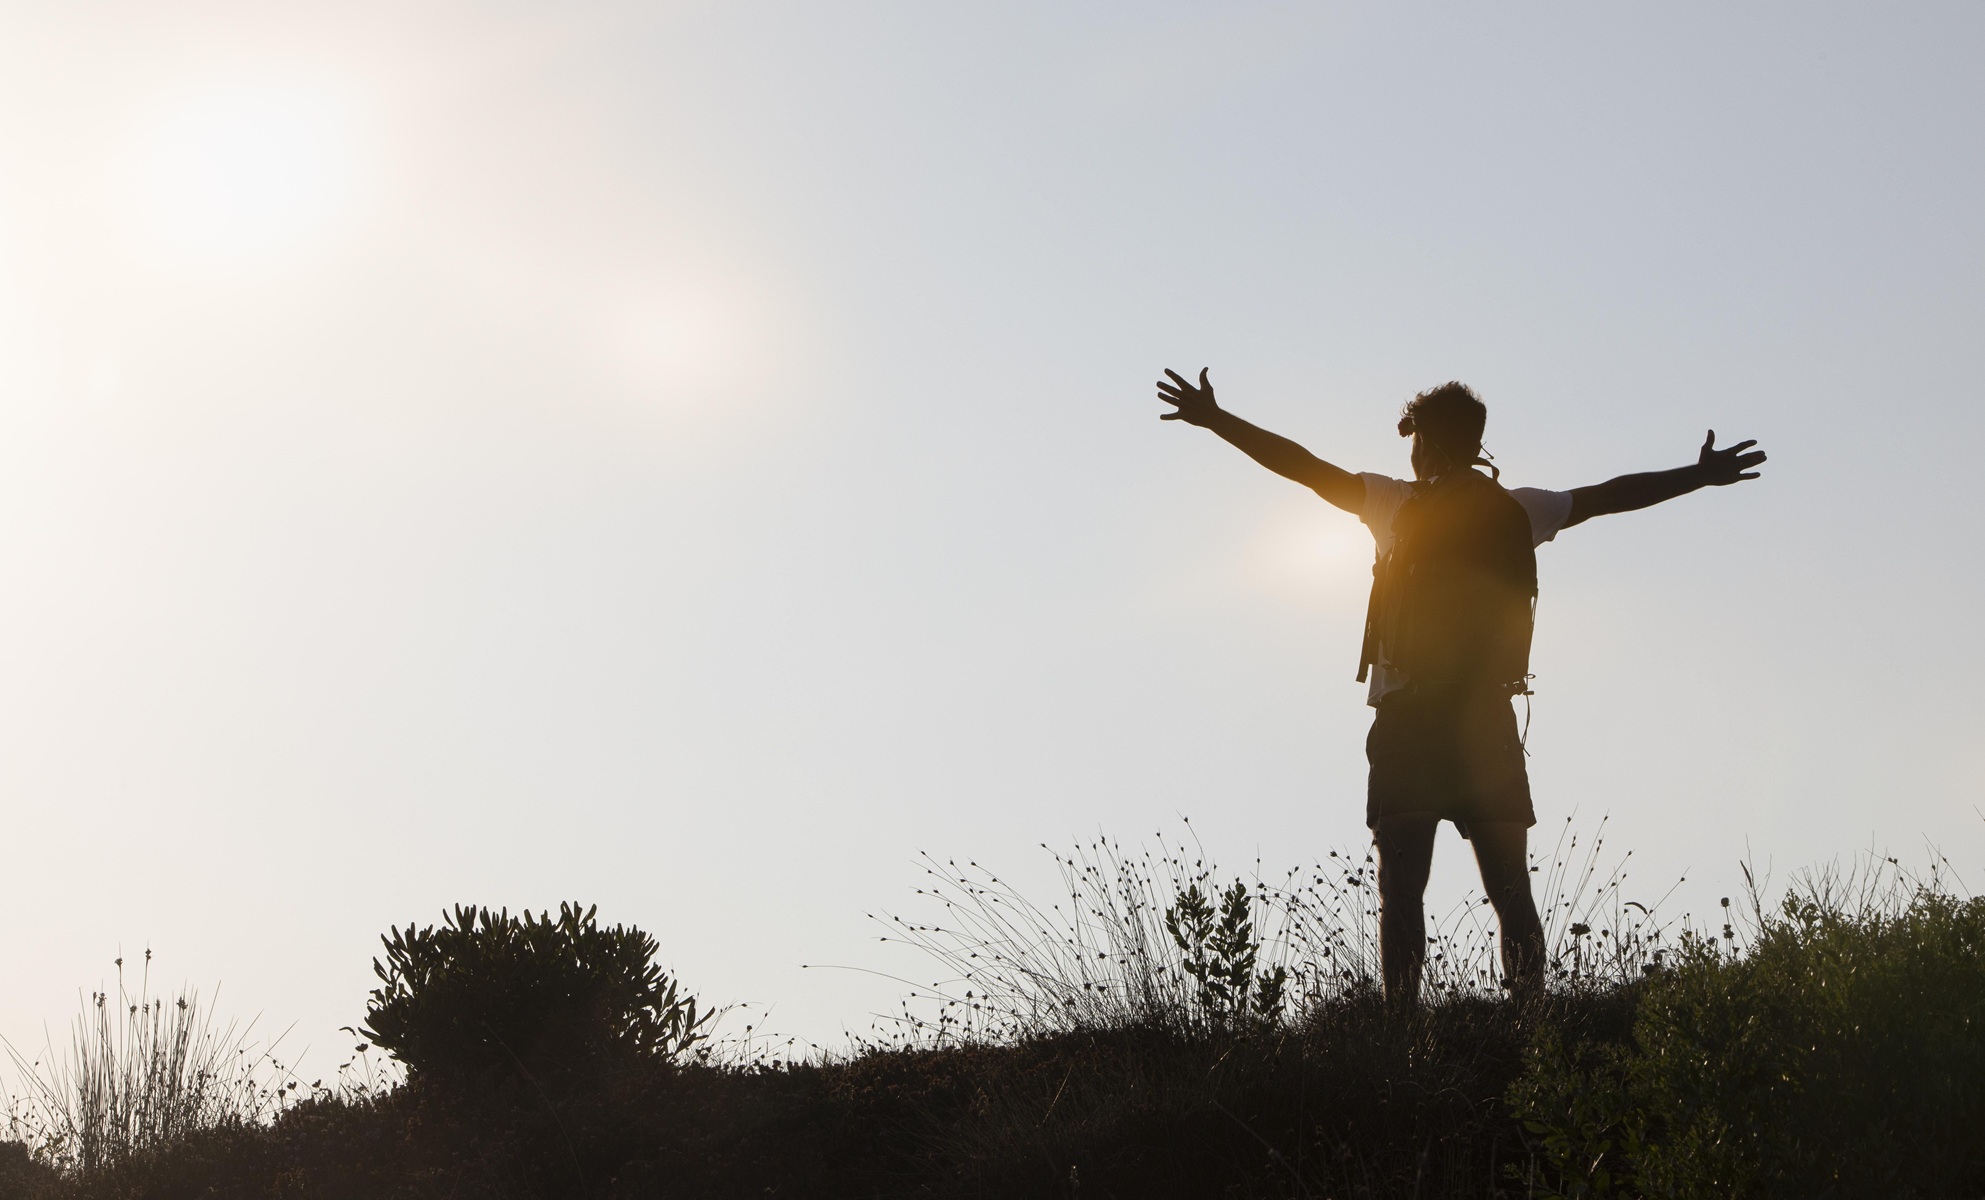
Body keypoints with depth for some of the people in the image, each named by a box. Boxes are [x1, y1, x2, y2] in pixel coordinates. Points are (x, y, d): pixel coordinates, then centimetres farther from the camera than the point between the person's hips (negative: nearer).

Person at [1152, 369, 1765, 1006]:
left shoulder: (1396, 504, -1)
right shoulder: (1519, 510, 8)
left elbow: (1306, 467, -2)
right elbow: (1610, 495, 18)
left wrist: (1216, 420, 4)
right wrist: (1700, 475, 30)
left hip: (1407, 720, -3)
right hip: (1490, 721, 3)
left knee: (1402, 890, -3)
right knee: (1511, 892, 9)